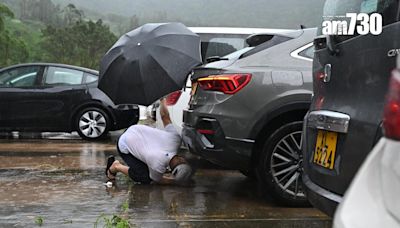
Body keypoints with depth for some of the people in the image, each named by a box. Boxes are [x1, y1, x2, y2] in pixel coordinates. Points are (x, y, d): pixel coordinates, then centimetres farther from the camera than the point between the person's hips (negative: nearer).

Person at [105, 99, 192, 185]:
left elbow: (164, 116, -10)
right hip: (125, 146, -7)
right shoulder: (157, 166, -38)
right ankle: (116, 167, 6)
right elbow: (156, 180, -13)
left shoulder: (175, 138, -25)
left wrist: (163, 100, 7)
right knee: (145, 178, -12)